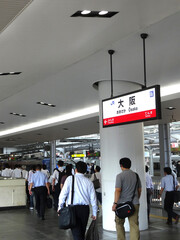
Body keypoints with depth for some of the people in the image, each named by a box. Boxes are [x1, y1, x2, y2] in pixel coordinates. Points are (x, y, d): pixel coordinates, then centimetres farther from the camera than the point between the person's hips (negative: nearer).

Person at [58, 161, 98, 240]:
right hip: (85, 208, 3)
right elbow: (93, 198, 6)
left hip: (73, 208, -3)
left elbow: (63, 194, -4)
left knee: (76, 232, -4)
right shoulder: (88, 181, 6)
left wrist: (60, 207, 5)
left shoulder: (70, 179, -1)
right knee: (82, 232, 19)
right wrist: (94, 213, 13)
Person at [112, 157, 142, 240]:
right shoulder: (136, 175, 9)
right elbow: (139, 190, 16)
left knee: (119, 223, 14)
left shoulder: (120, 176, -7)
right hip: (134, 204, 4)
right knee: (134, 225, 2)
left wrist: (115, 203, -14)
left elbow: (118, 190, -15)